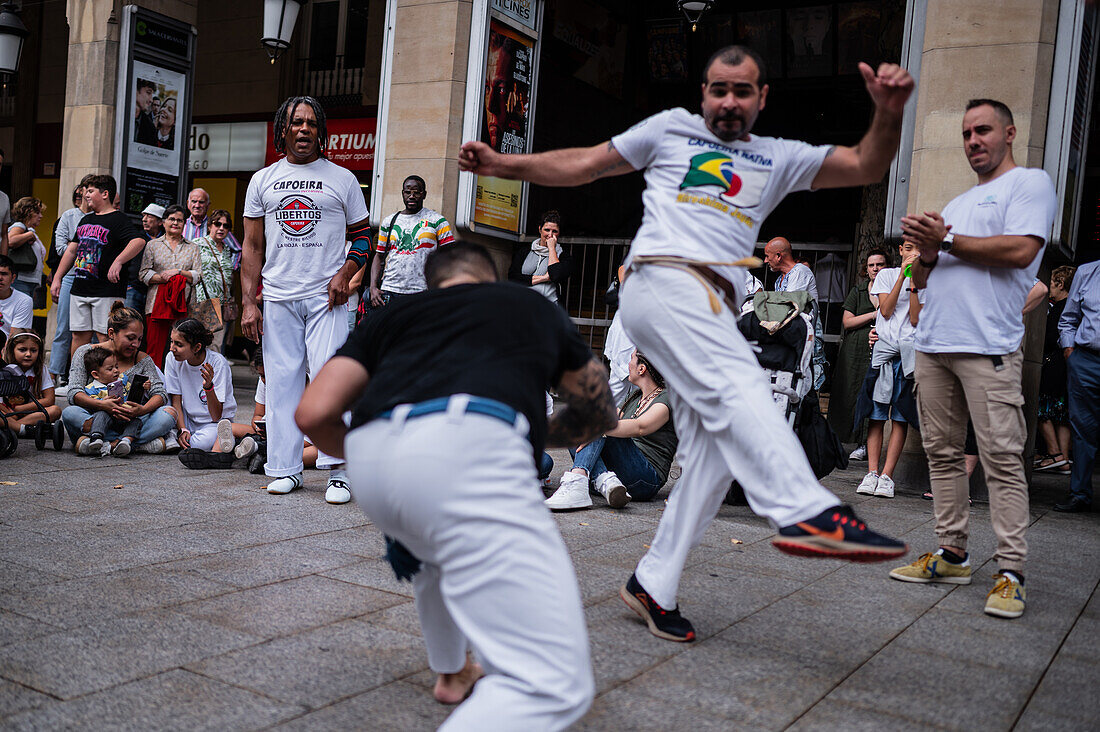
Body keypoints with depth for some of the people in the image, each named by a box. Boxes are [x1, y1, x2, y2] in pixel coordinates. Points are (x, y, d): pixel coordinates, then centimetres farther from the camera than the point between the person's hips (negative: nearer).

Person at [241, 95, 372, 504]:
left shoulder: (342, 179, 9)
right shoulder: (263, 180, 13)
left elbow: (363, 236, 12)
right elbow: (252, 247, 12)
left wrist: (345, 274, -7)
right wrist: (249, 302, 4)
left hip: (325, 298, -2)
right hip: (278, 298, 2)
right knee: (282, 382, 3)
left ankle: (338, 471, -5)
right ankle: (286, 469, 12)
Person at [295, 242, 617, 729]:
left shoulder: (390, 315, 32)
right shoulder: (534, 306, 33)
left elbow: (313, 414, 19)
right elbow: (600, 414, 44)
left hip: (370, 459, 5)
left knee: (440, 542, 41)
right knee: (555, 682, -4)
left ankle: (451, 673, 50)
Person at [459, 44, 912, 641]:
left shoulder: (780, 159, 27)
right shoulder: (671, 129, 20)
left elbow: (865, 166, 16)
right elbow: (583, 165, 22)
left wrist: (889, 113, -4)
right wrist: (503, 164, 13)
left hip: (715, 313, 5)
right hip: (662, 281, -5)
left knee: (715, 455, -3)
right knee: (737, 383, -30)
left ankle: (653, 585, 4)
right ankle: (806, 513, -47)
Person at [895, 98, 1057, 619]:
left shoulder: (1030, 183, 6)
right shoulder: (956, 205, 27)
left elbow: (1020, 250, -12)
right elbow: (921, 280, 25)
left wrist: (945, 240, -4)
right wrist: (927, 252, 2)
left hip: (988, 347, -7)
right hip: (933, 343, 8)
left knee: (1002, 458, -9)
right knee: (942, 453, 8)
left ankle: (1010, 571, -5)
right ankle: (952, 555, 16)